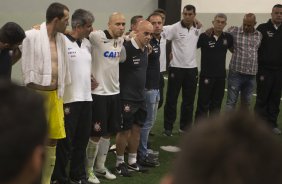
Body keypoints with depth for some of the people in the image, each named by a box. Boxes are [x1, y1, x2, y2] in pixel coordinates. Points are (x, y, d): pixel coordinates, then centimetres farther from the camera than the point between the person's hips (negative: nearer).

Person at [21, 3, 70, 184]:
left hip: (56, 94, 6)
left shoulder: (61, 38, 11)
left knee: (53, 139, 10)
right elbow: (27, 69, -6)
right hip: (38, 93, -6)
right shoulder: (32, 35, -7)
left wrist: (61, 92, 15)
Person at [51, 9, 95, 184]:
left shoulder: (87, 43, 10)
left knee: (82, 140, 14)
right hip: (69, 100, -7)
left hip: (86, 98, 7)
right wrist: (61, 101, -14)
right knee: (65, 142, 2)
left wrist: (91, 78, 11)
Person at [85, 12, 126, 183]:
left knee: (108, 132, 14)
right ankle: (89, 169, 17)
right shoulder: (97, 37, -16)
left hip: (115, 92, 7)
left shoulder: (122, 39, 6)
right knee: (96, 133, 1)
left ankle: (100, 166, 29)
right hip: (99, 92, -7)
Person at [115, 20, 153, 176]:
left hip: (141, 97, 7)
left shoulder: (146, 49, 7)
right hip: (127, 98, -7)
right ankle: (119, 163, 17)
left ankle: (132, 161, 26)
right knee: (125, 130, 2)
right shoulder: (126, 48, -18)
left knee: (136, 129, 14)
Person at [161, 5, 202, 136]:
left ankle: (185, 126, 24)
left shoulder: (198, 29, 5)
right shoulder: (175, 28, -11)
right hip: (176, 68, -4)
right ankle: (168, 127, 13)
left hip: (192, 68, 4)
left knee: (189, 100, 11)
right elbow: (159, 32, -18)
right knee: (171, 99, 3)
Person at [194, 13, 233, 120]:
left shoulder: (227, 37, 2)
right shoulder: (204, 36, -10)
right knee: (203, 103, -1)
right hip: (206, 76, -4)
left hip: (221, 76, 4)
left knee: (216, 104, 13)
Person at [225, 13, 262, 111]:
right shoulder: (234, 31, -4)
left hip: (251, 75, 4)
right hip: (236, 73, -4)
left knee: (246, 102, 14)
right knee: (231, 102, -2)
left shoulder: (259, 35, 8)